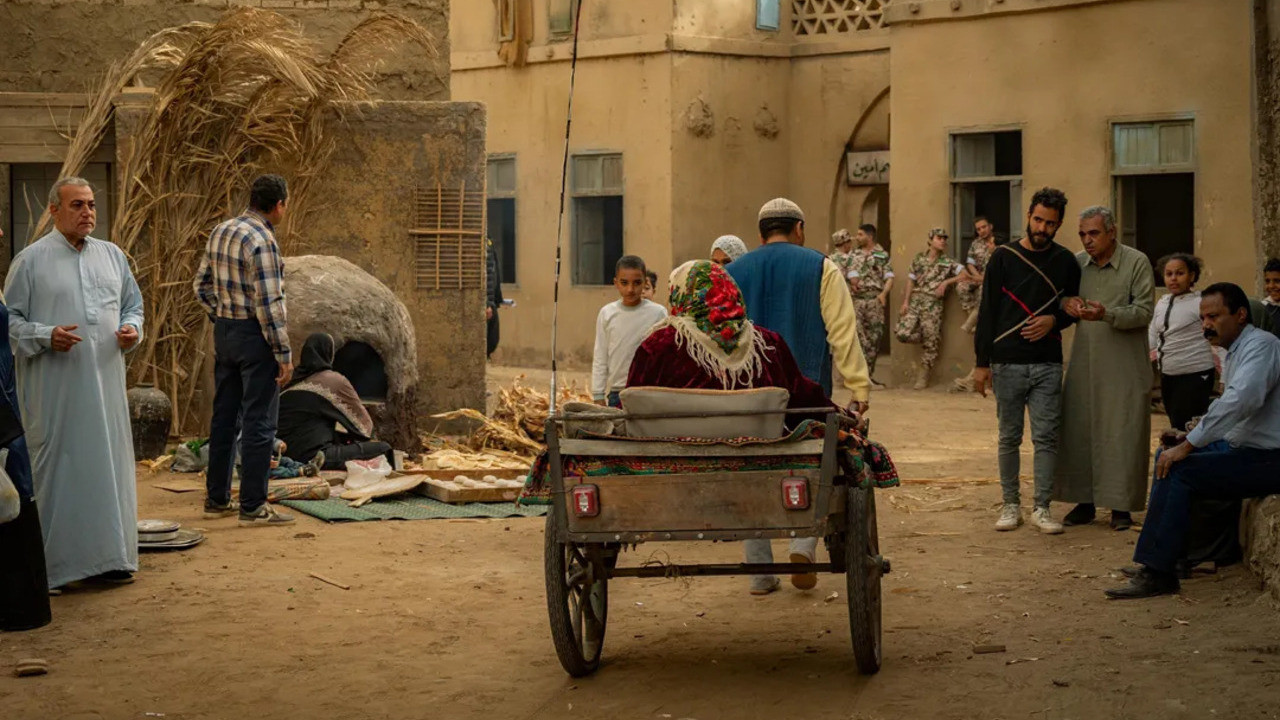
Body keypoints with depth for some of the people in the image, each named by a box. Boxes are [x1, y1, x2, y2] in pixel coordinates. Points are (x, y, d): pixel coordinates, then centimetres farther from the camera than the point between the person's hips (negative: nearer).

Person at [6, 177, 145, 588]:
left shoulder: (112, 256, 13)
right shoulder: (31, 260, -2)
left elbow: (132, 304, 21)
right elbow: (11, 319, -2)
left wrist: (132, 329, 0)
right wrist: (46, 336, -18)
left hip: (105, 381, 5)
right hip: (54, 386, -5)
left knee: (108, 463, 7)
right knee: (56, 467, -3)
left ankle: (108, 556, 16)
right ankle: (48, 565, 4)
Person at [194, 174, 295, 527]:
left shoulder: (220, 232, 8)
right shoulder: (262, 240, -18)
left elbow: (202, 285, 15)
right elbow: (269, 303, -20)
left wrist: (222, 318, 18)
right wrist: (284, 354, -17)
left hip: (224, 334, 9)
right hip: (255, 338, -9)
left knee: (224, 418, 14)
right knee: (259, 422, -3)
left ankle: (217, 499, 21)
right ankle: (253, 506, -2)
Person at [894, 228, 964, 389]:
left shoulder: (948, 263, 7)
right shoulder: (918, 259, 12)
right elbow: (911, 281, 12)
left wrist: (946, 282, -7)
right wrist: (905, 302, 3)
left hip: (933, 303, -2)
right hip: (915, 301, 2)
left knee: (930, 342, -3)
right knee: (902, 333, -14)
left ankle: (923, 377, 9)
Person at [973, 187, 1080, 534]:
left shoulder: (1065, 262, 6)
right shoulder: (1003, 257, 1)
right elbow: (987, 311, 1)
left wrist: (1055, 320, -7)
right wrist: (981, 362, -3)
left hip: (1048, 365, 1)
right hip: (1007, 364, -1)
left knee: (1047, 437, -3)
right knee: (1009, 438, 6)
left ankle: (1041, 508, 4)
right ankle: (1011, 505, 15)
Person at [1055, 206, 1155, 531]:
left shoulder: (1137, 263, -4)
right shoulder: (1077, 263, 9)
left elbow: (1144, 311, -10)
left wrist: (1107, 315, -26)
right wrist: (1066, 303, -8)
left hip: (1123, 367, -4)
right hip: (1084, 362, 4)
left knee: (1122, 434, -3)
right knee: (1079, 431, 4)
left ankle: (1121, 506, 5)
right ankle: (1085, 501, 14)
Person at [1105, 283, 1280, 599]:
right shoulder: (1236, 350, 17)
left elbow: (1241, 400, -32)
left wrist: (1188, 445, -29)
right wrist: (1191, 437, 5)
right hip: (1242, 446, 11)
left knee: (1177, 470, -21)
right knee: (1166, 454, 13)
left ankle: (1158, 573, -18)